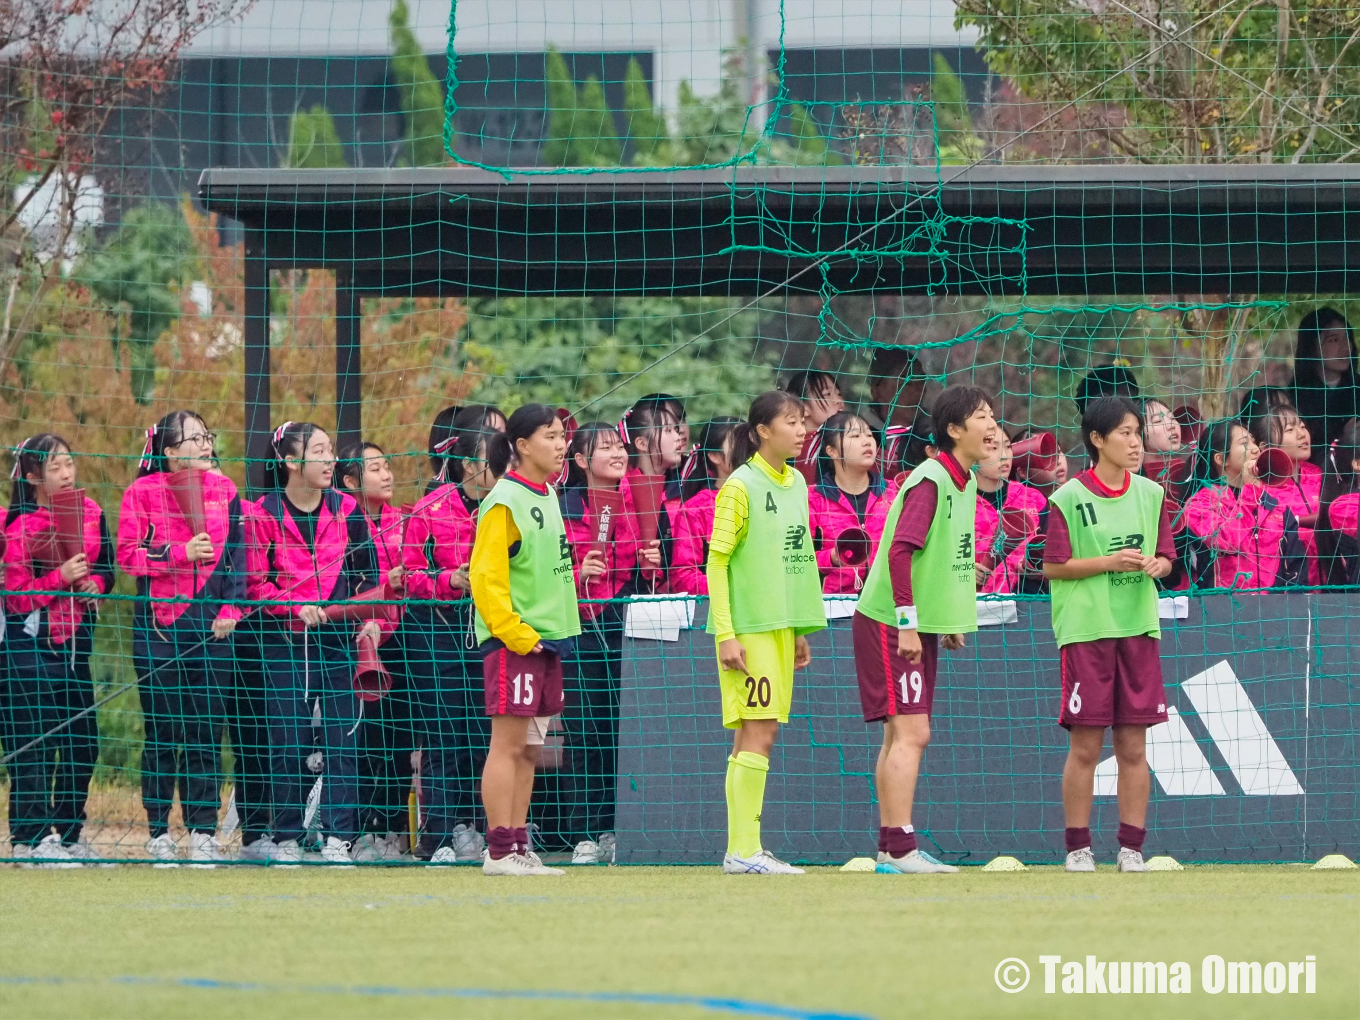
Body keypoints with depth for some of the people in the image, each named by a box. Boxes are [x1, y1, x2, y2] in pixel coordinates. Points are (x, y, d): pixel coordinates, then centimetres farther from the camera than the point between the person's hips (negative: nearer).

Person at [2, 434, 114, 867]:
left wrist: (95, 583, -7)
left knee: (82, 740, 8)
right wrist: (60, 579, -23)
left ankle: (71, 835, 18)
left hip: (74, 636, 6)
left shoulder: (89, 513, 7)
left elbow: (107, 568, 15)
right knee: (35, 740, -10)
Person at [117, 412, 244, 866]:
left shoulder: (224, 490, 7)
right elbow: (127, 553, -6)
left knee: (207, 727, 1)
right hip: (158, 621, -2)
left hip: (211, 626, 2)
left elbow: (237, 554, 8)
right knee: (162, 730, 1)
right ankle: (159, 833, 8)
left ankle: (203, 832, 6)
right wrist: (181, 553, -17)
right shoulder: (143, 492, -2)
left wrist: (231, 608, -4)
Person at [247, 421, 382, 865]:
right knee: (288, 739, -1)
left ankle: (338, 838, 2)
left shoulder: (346, 509, 6)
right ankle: (286, 839, 8)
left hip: (340, 639, 2)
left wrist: (370, 619, 0)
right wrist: (296, 607, -15)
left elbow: (369, 572, 13)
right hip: (286, 641, -2)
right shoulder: (265, 513, -2)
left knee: (341, 737, -2)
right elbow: (255, 582, -1)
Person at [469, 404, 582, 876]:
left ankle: (519, 848, 13)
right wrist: (516, 635, -18)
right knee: (508, 745, -7)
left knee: (528, 749, 9)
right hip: (513, 641, -9)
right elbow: (486, 577, -16)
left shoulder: (547, 497, 14)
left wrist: (556, 633, 17)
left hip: (546, 638, 9)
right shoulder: (505, 503, -12)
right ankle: (500, 853, -7)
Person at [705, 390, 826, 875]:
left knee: (754, 734, 8)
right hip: (748, 628, -7)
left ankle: (743, 849, 10)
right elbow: (716, 561, -11)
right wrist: (726, 634, -16)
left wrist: (800, 630, 18)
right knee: (759, 731, -11)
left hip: (780, 627, 7)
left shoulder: (796, 483, 12)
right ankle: (744, 850, -11)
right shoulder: (740, 487, -10)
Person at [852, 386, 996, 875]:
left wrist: (949, 622, 19)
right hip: (889, 624, -10)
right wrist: (907, 625, -25)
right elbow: (899, 552, -25)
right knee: (910, 733, -12)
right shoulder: (929, 481, -18)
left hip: (921, 626, 10)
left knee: (900, 736, 11)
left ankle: (890, 850, 15)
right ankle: (901, 849, -14)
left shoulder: (965, 483, 11)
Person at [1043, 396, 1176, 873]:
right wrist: (1110, 562, -14)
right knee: (1085, 746, -2)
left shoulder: (1150, 494, 9)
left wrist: (1156, 564, -9)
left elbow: (1166, 558, 14)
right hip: (1085, 631, -4)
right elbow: (1053, 566, -4)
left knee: (1134, 746, 4)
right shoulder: (1070, 498, -3)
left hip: (1138, 629, 4)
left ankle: (1131, 847, 8)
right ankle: (1078, 848, 5)